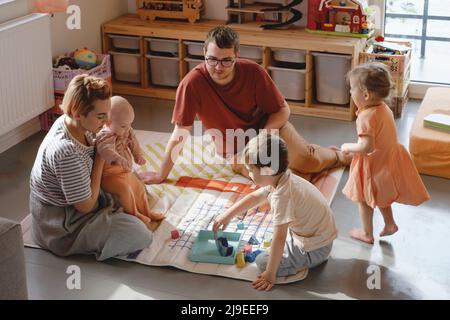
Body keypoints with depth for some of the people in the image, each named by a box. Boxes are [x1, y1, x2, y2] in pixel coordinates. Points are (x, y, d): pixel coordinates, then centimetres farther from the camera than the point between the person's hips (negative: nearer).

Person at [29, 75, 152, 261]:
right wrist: (100, 159, -20)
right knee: (141, 236, -14)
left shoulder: (68, 121, -10)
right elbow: (86, 206, -25)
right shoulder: (66, 152, -37)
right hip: (62, 226, -9)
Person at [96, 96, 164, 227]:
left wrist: (138, 156, 10)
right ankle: (133, 214, -8)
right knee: (125, 188, -29)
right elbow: (105, 149, -51)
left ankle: (146, 212, 37)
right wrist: (117, 158, -67)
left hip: (125, 172, 9)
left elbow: (133, 143, 16)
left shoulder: (127, 131, -3)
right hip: (109, 176, -9)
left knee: (139, 187, 17)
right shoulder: (105, 137, -31)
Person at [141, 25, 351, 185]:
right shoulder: (193, 84, -28)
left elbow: (282, 110, -12)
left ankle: (337, 156, 17)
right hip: (235, 149, 0)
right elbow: (180, 133, -21)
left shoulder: (253, 72, -23)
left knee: (309, 162, -18)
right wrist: (162, 175, -17)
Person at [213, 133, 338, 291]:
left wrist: (270, 274, -23)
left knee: (263, 261, -8)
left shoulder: (281, 195, -31)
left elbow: (279, 239, -30)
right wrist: (227, 215, 19)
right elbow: (254, 197, 15)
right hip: (320, 236, 9)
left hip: (314, 249, -9)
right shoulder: (279, 178, -4)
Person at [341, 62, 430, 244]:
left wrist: (348, 147, -18)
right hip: (388, 159, 8)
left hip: (374, 165, -8)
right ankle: (390, 224, 39)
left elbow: (367, 147, -34)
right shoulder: (384, 108, -2)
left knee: (364, 199, 13)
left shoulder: (366, 116, -30)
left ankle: (367, 234, 28)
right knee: (381, 196, 29)